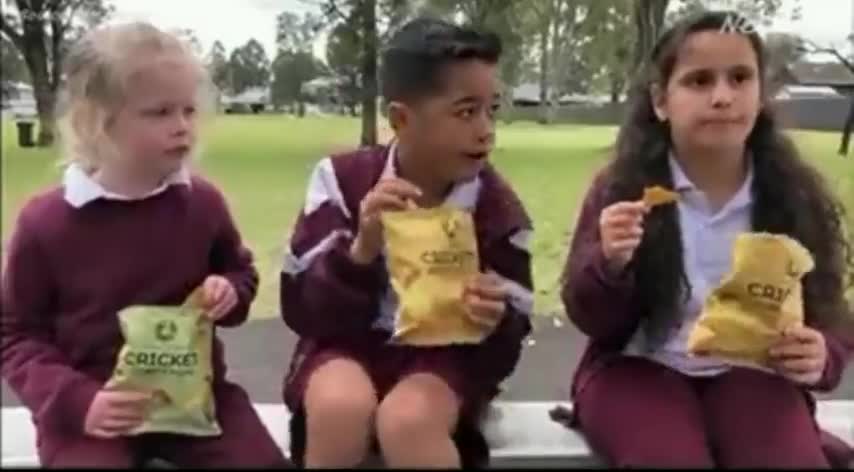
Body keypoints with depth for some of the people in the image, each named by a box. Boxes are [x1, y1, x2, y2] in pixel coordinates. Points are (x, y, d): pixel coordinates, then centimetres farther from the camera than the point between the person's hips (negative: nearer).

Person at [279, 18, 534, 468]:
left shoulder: (497, 206, -4)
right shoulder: (343, 180, -8)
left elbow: (507, 344, -3)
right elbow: (301, 310, -12)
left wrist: (496, 321, -27)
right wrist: (362, 249, -29)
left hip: (445, 355, 0)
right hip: (347, 346, 0)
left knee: (407, 420, -32)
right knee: (341, 407, -33)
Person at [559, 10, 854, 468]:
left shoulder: (797, 194, 1)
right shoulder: (621, 188, -4)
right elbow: (589, 320, -3)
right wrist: (610, 265, -25)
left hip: (750, 372, 2)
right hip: (638, 367, -2)